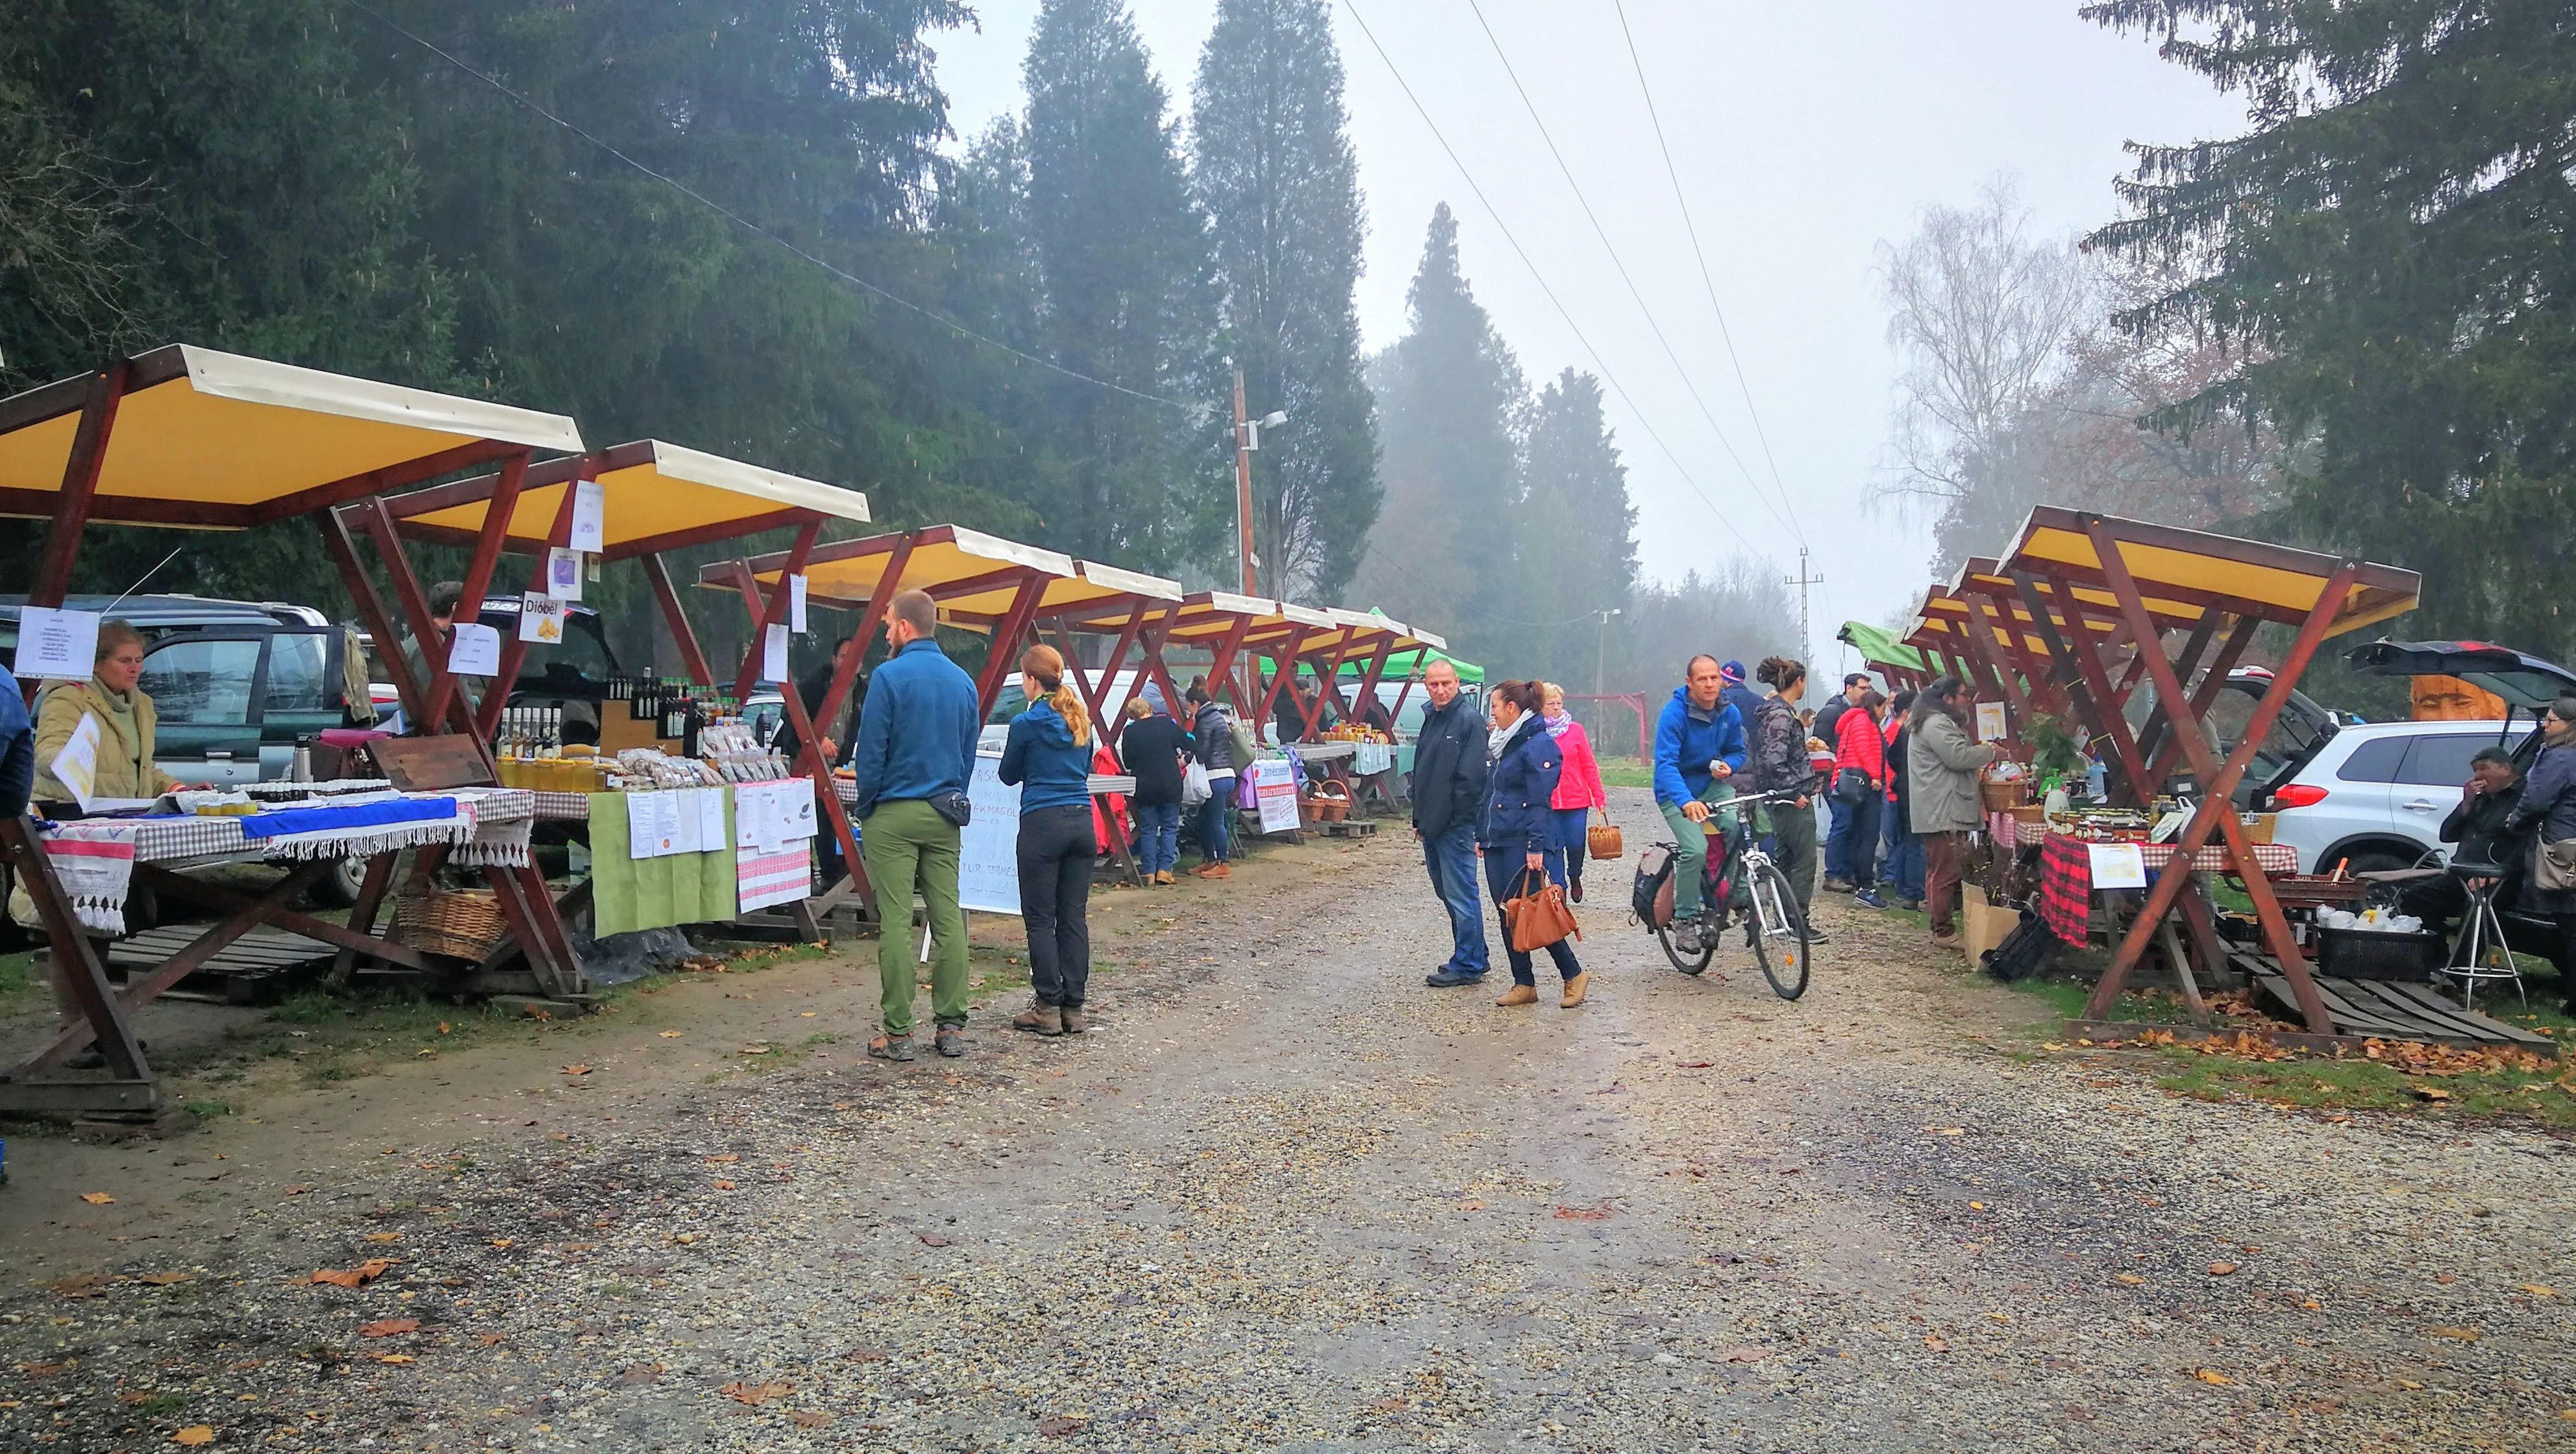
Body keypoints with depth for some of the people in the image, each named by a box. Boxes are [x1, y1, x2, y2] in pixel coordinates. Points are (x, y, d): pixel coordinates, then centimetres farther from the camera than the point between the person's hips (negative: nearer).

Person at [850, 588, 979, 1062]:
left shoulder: (889, 676, -10)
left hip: (894, 814, -5)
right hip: (944, 815, 5)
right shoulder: (963, 681, 9)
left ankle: (898, 1033, 1)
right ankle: (952, 1026, 10)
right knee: (948, 920, 6)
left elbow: (870, 752, -9)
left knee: (896, 924, -2)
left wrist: (864, 806, 3)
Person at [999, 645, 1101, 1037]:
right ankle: (1073, 1008, 10)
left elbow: (1009, 776, 6)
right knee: (1074, 917, 7)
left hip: (1043, 824, -6)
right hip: (1082, 821, 6)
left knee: (1040, 919, 1)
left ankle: (1048, 1008, 2)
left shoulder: (1026, 723, -7)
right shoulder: (1080, 721, 10)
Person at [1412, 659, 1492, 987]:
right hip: (1432, 825, 9)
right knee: (1448, 895, 15)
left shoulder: (1469, 721, -12)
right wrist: (1420, 819, 16)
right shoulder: (1430, 720, 15)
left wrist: (1460, 818, -17)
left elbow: (1471, 776, -17)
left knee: (1461, 895, -4)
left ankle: (1467, 965, 3)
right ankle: (1472, 958, 25)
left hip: (1455, 825, -9)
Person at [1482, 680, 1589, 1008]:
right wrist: (1482, 836, 20)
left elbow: (1540, 802, -18)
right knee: (1507, 915, 8)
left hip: (1524, 846, -9)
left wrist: (1536, 846, -23)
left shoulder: (1540, 745, -12)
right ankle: (1523, 984, 15)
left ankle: (1573, 975, 8)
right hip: (1498, 844, 9)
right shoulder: (1505, 744, 17)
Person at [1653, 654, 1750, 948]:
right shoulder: (1675, 712, -22)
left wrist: (1728, 766, -15)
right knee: (1695, 849, -24)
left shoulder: (1730, 713, -5)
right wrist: (1686, 801, -46)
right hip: (1677, 792, -4)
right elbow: (1665, 763, -31)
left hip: (1712, 784, 4)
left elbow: (1738, 751, 10)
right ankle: (1684, 918, -5)